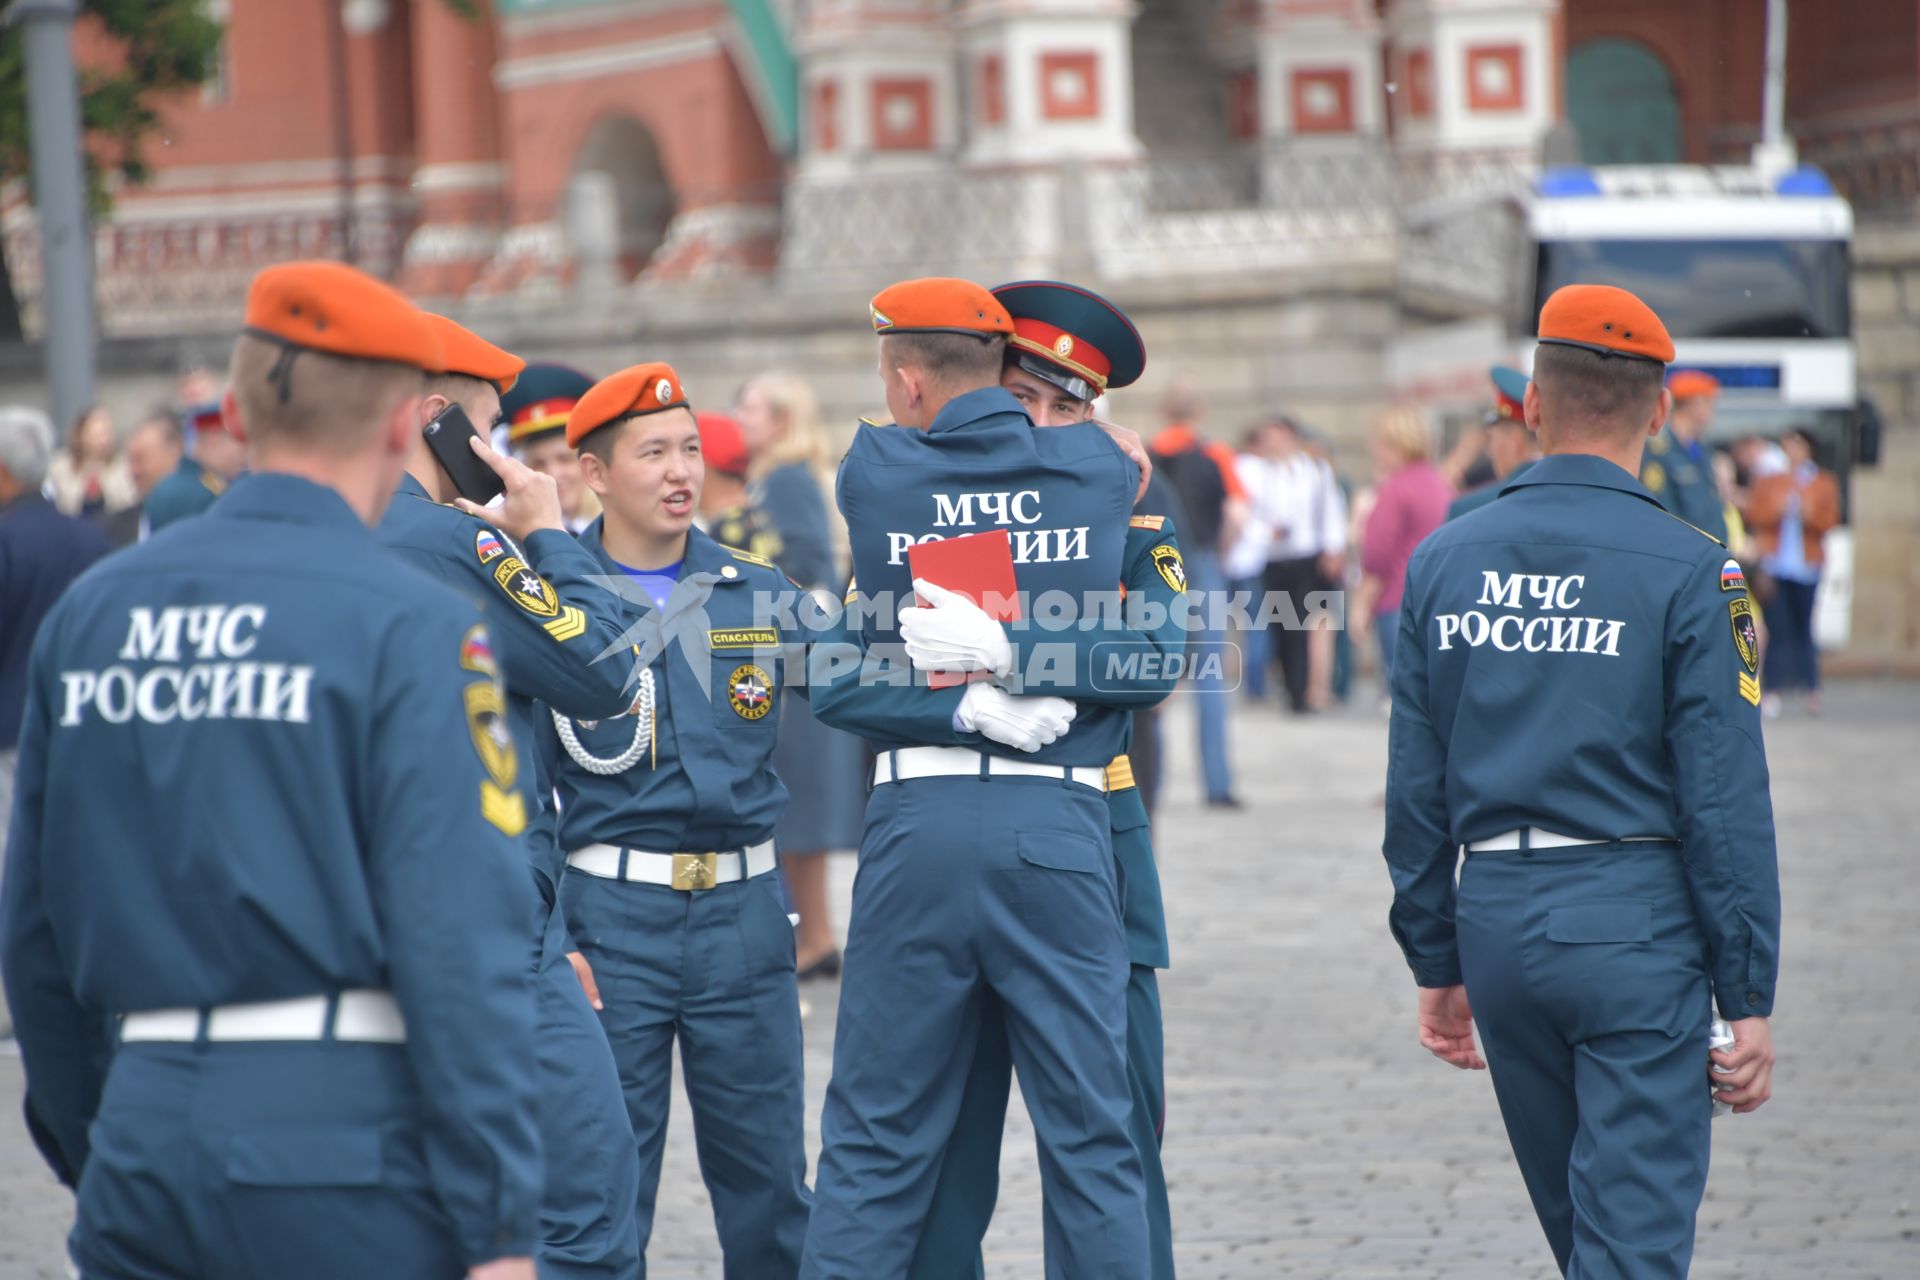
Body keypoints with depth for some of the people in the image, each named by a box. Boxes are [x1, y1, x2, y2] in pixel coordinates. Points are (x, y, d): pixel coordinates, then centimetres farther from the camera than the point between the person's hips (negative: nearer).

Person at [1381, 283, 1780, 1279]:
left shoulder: (1444, 561, 5)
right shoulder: (1687, 572, -9)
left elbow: (1414, 788, 7)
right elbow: (1726, 798, -10)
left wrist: (1436, 964, 15)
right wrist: (1749, 998, -5)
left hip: (1495, 912, 5)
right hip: (1634, 923, -5)